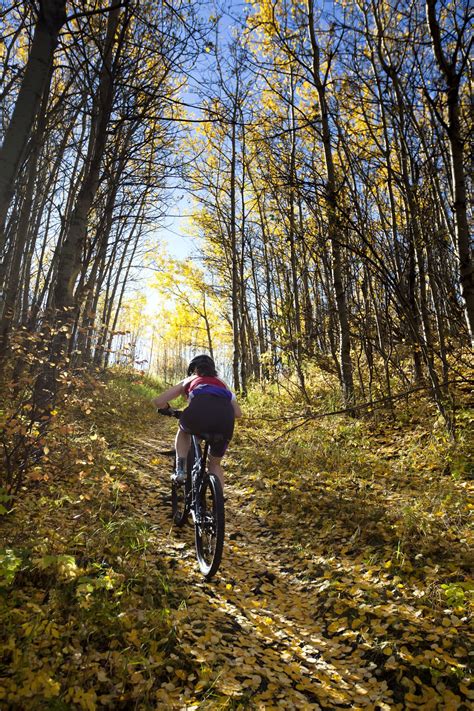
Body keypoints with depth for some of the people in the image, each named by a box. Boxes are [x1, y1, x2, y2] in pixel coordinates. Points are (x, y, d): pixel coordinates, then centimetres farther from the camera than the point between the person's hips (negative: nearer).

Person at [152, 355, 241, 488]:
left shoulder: (189, 381, 33)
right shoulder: (222, 383, 39)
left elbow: (158, 402, 28)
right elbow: (238, 413, 34)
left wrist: (169, 409, 49)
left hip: (199, 411, -2)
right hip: (225, 419, 2)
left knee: (183, 430, 37)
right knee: (215, 463, 28)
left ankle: (181, 470, 22)